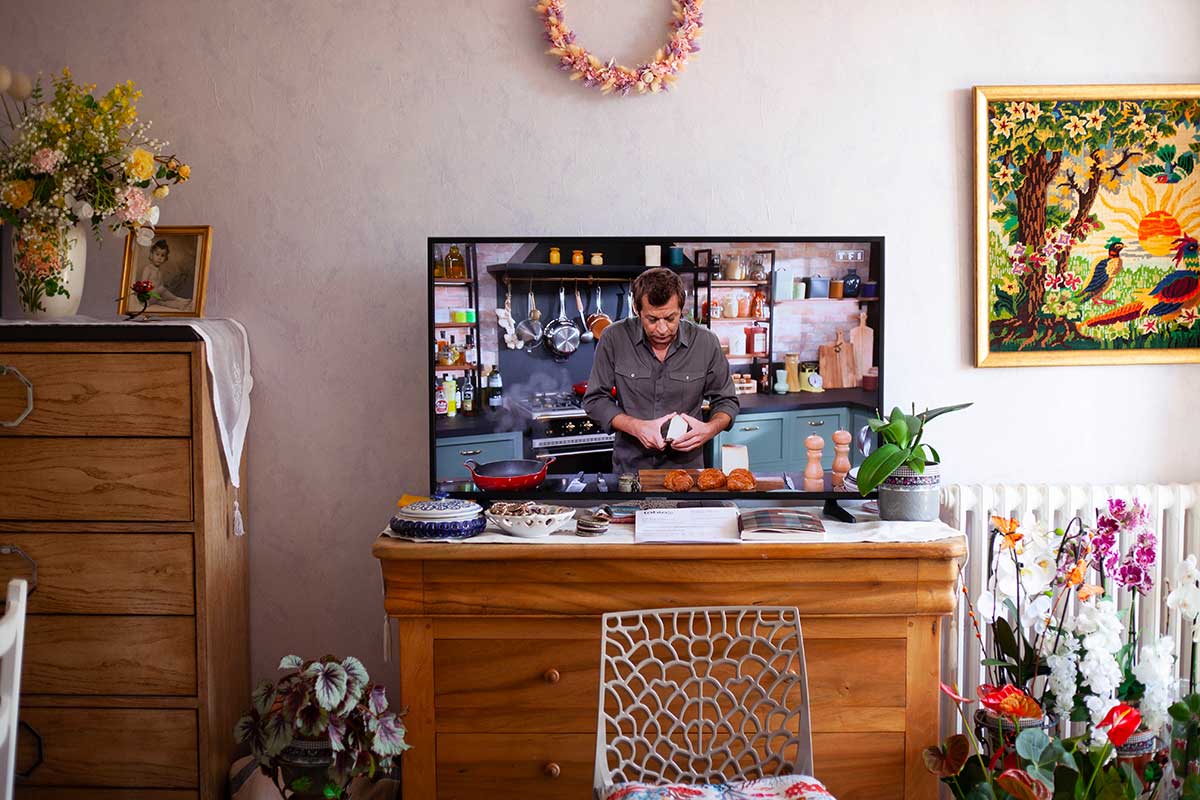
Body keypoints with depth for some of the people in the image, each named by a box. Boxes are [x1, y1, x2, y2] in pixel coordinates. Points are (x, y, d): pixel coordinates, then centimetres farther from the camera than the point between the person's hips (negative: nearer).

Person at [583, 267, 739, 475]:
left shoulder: (705, 342, -2)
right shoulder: (614, 339, -5)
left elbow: (726, 402, 9)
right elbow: (595, 400, 2)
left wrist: (710, 429, -12)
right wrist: (636, 427, -13)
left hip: (686, 466, 0)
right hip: (630, 467, 0)